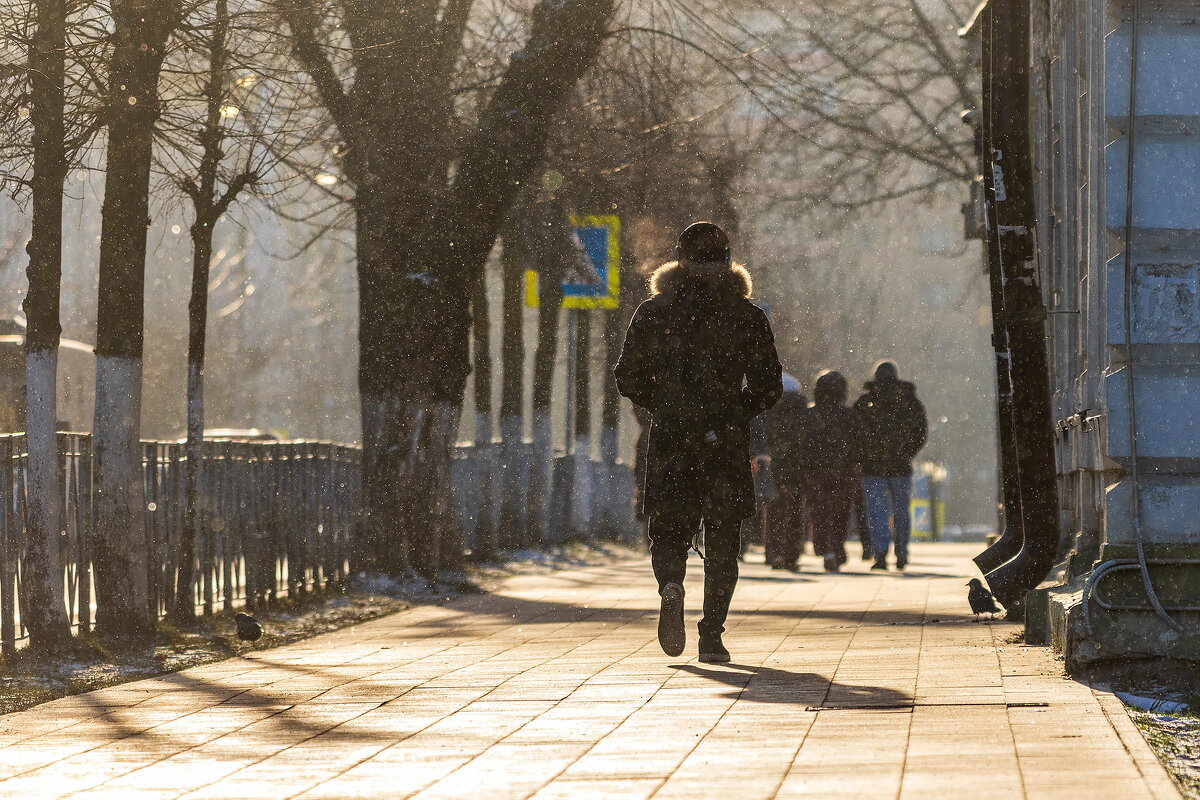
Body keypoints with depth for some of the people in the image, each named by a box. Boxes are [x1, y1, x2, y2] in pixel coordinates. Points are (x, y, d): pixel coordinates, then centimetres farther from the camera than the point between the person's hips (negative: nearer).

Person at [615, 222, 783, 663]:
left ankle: (671, 585, -24)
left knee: (668, 530, 8)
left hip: (669, 440, 0)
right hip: (726, 444, 0)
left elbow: (628, 378, 3)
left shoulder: (652, 312, 3)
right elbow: (768, 386, -1)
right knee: (722, 541, 8)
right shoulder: (746, 315, 2)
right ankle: (711, 634, 0)